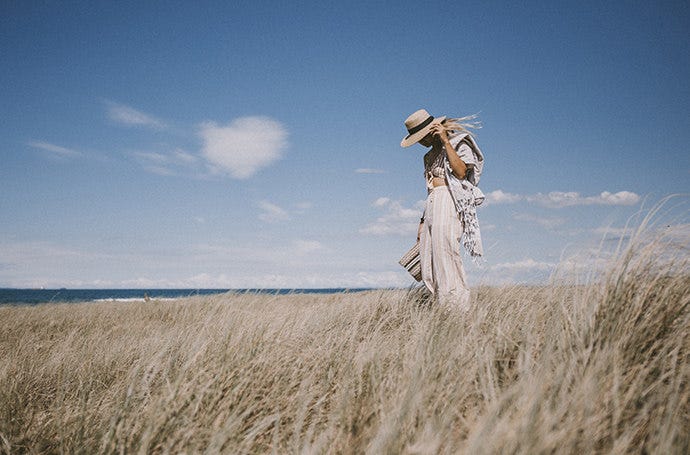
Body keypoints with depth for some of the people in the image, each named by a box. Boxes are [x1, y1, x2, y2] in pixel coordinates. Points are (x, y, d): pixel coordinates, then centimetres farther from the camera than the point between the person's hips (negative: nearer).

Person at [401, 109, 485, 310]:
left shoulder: (459, 144, 3)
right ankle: (441, 305, -5)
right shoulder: (430, 156, 24)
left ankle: (458, 305, -19)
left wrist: (445, 141, -12)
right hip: (432, 204, 8)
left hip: (450, 201, -8)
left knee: (445, 249, -20)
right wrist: (422, 222, 19)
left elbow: (461, 172, -15)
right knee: (428, 261, -3)